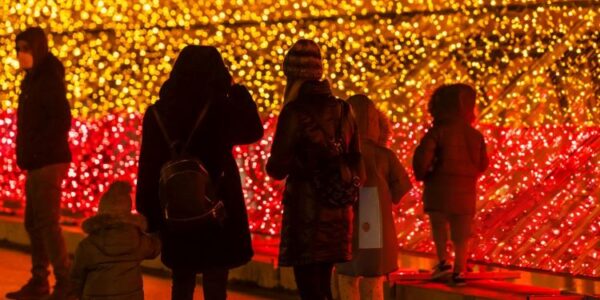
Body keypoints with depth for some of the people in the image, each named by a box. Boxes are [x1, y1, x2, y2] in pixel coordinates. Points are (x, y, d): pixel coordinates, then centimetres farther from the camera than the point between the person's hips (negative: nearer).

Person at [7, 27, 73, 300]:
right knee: (33, 223, 13)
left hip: (48, 162, -9)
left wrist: (37, 152, -18)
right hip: (36, 164, 9)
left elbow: (62, 121, -21)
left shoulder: (49, 80, -12)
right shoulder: (33, 80, 15)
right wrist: (26, 155, 8)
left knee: (48, 222, -8)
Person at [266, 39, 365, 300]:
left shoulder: (295, 112, -11)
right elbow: (356, 164, 12)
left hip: (306, 210, -6)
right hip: (337, 211, 6)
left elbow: (277, 170, -10)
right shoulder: (343, 110, 7)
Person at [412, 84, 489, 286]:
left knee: (439, 224, 19)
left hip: (440, 187, -3)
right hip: (466, 191, 3)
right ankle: (459, 271, 12)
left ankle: (443, 261, 6)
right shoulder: (475, 135, 2)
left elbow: (421, 157, -21)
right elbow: (483, 164, 10)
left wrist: (421, 175, -2)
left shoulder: (438, 132, -11)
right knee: (461, 233, 11)